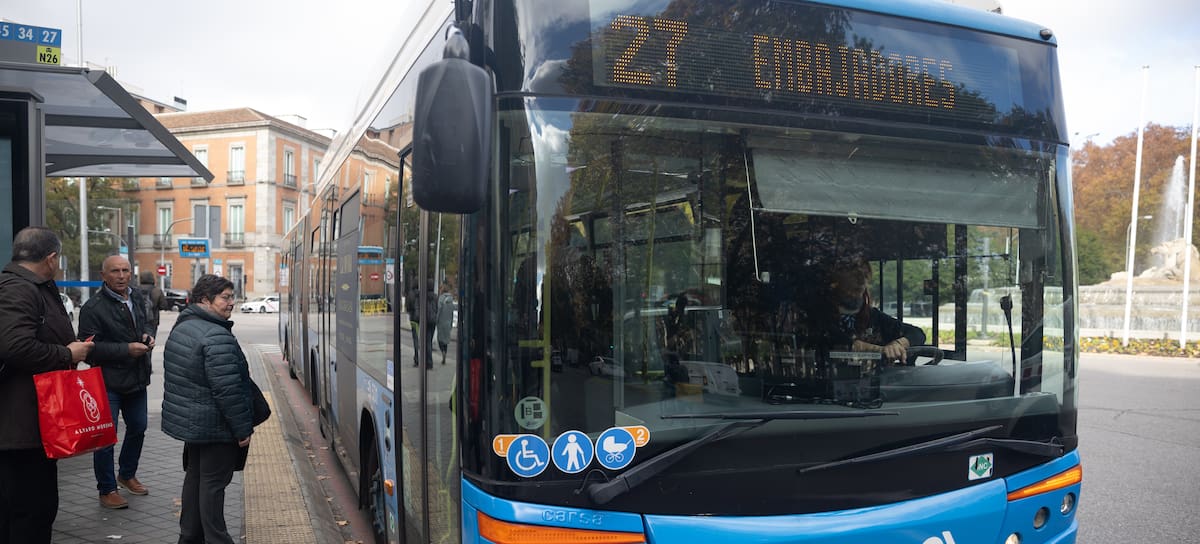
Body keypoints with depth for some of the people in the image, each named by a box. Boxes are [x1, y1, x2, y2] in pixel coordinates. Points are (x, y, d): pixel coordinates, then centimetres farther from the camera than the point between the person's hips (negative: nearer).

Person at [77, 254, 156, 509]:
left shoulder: (137, 297, 6)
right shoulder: (93, 307, -16)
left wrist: (149, 335, -1)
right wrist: (127, 349, -23)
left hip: (137, 379, 7)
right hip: (108, 381, -7)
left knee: (138, 428, 20)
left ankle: (127, 474, 40)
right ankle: (107, 490, 14)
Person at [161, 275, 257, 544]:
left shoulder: (181, 328, 9)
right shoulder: (217, 336, -23)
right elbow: (227, 390, -26)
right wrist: (242, 428, -18)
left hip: (189, 421, 9)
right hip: (216, 426, -9)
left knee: (195, 476, 19)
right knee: (213, 483, -1)